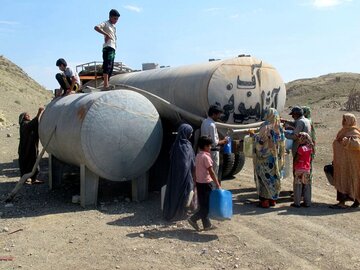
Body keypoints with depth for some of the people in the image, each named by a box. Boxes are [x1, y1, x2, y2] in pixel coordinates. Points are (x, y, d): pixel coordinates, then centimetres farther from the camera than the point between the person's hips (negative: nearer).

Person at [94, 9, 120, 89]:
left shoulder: (113, 27, 26)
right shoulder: (106, 23, 0)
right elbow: (96, 27, -18)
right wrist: (106, 34, -22)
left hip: (113, 48, 9)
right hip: (108, 47, -9)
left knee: (110, 67, 8)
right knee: (107, 66, -19)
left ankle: (106, 84, 11)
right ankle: (106, 85, -27)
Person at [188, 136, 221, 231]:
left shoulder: (198, 156, 8)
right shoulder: (206, 157, -17)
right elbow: (211, 172, -18)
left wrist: (195, 182, 19)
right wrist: (218, 185, -15)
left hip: (199, 183, 9)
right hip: (206, 183, -9)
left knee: (203, 205, 12)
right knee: (207, 206, 0)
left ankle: (207, 225, 18)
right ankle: (193, 219, -6)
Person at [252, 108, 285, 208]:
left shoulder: (266, 127, -15)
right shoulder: (279, 128, 3)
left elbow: (260, 141, -19)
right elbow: (282, 143, 8)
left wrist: (254, 135, -2)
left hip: (266, 157, -6)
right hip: (276, 157, 6)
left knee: (265, 177, 2)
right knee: (274, 176, 14)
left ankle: (265, 200, 3)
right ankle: (273, 199, 20)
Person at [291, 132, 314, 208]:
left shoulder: (300, 148, -14)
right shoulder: (310, 148, 3)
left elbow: (296, 159, -10)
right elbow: (310, 158, 10)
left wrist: (294, 167, -2)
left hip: (299, 169, -6)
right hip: (307, 169, 6)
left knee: (298, 186, 2)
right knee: (307, 186, 10)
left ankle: (297, 202, 5)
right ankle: (307, 202, 13)